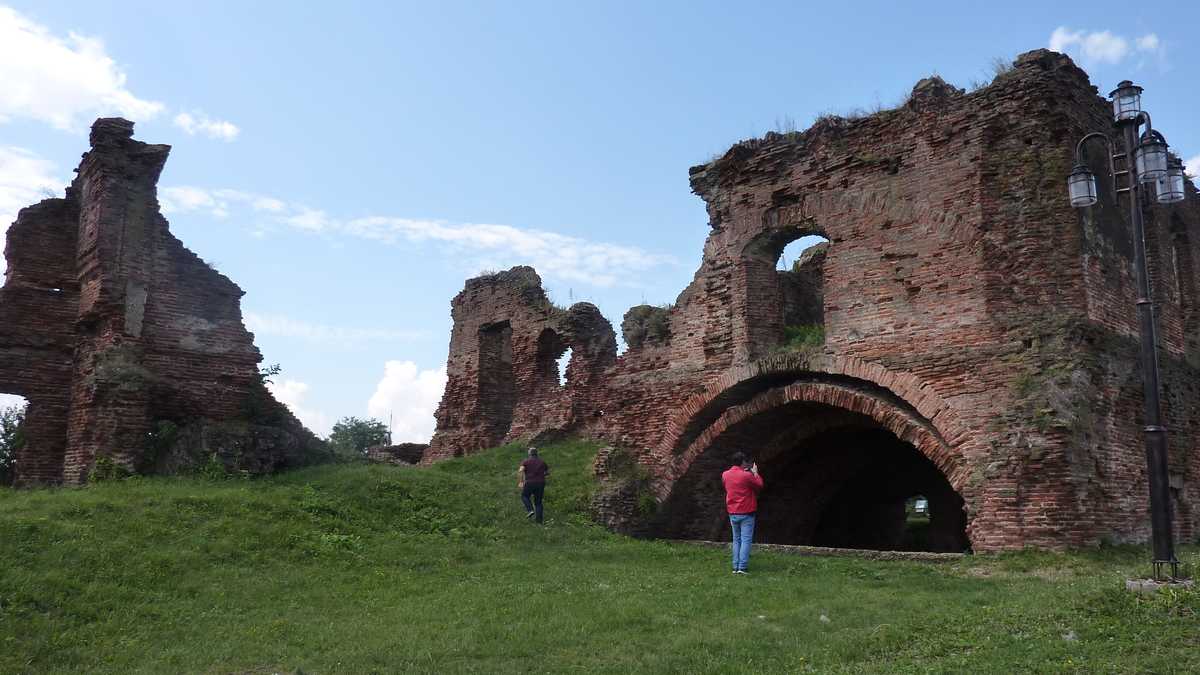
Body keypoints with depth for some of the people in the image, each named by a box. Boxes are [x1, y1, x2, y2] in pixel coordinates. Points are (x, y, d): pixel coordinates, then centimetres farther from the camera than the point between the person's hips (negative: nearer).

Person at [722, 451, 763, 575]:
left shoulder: (725, 475, 2)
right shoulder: (747, 475, -15)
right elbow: (759, 485, -1)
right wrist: (755, 473, 11)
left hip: (732, 513, 5)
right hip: (746, 513, -5)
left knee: (736, 540, 13)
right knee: (746, 540, -3)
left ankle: (736, 567, 9)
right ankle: (742, 567, -9)